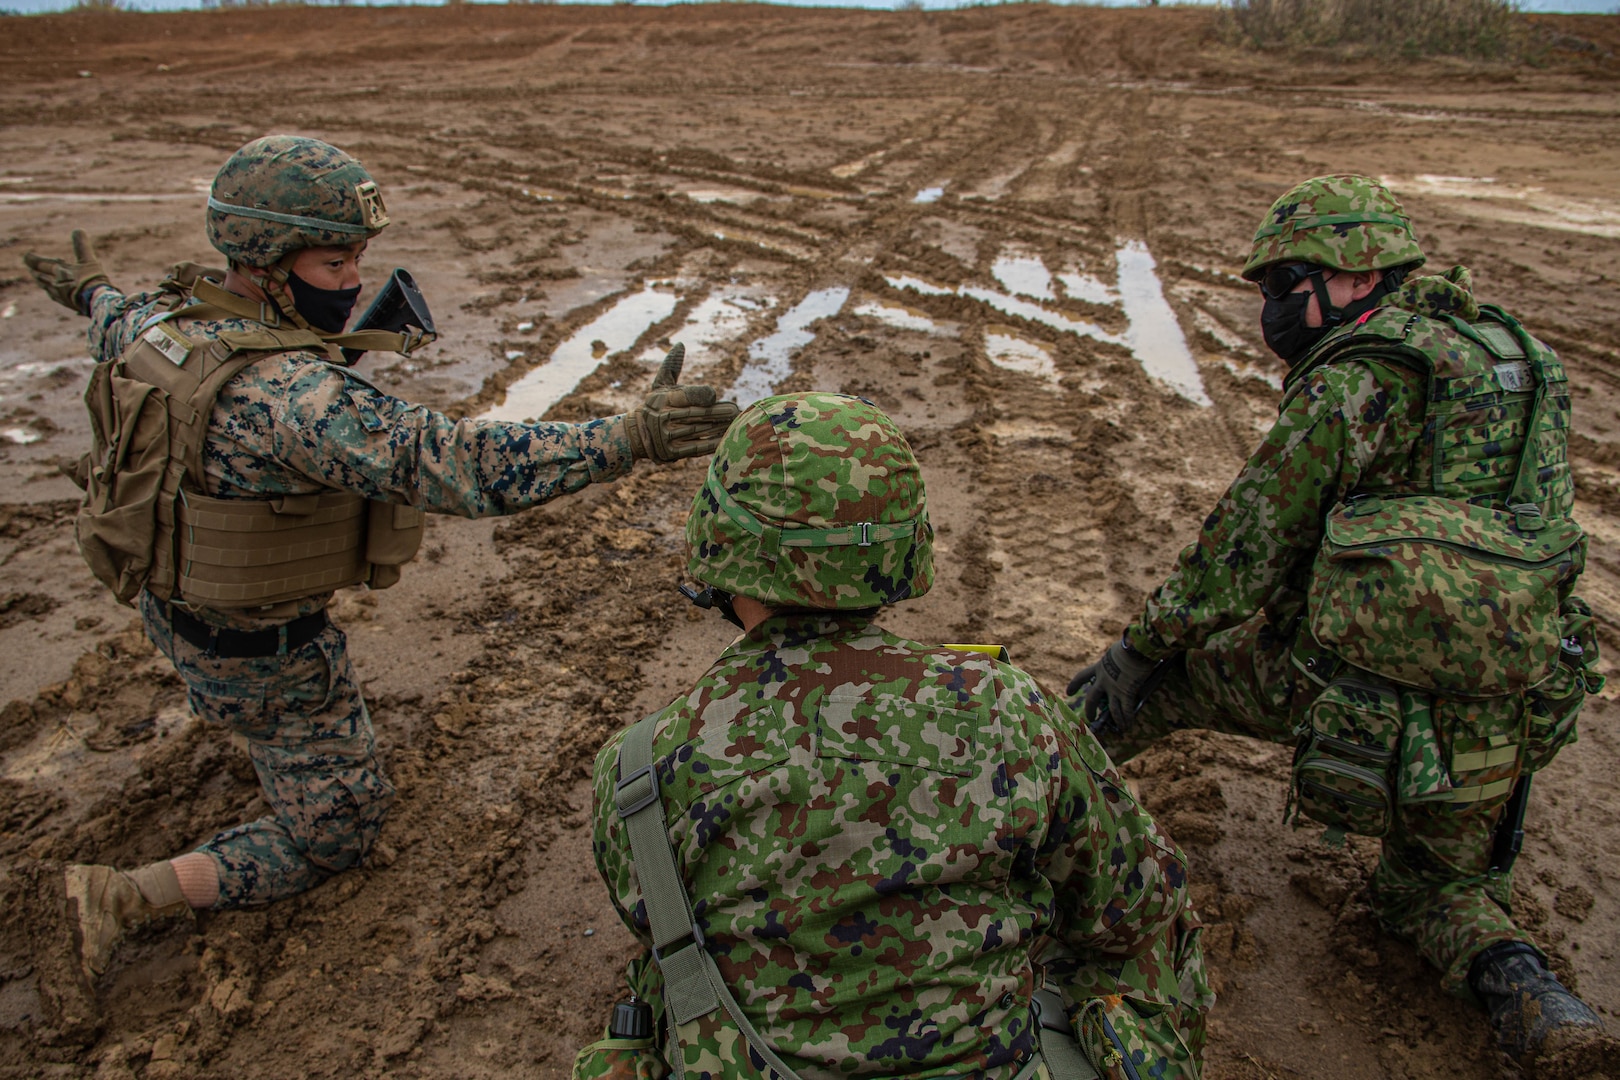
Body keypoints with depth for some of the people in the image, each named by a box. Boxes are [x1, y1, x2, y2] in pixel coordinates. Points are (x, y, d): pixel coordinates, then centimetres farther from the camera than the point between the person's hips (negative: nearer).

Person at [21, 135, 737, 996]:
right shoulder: (283, 393, -39)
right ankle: (122, 899, 10)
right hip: (262, 655, -8)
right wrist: (627, 440, -56)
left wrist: (91, 294, 41)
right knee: (331, 834, 12)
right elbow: (440, 461, -51)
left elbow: (120, 330, 15)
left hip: (171, 603, 8)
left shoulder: (169, 320, -11)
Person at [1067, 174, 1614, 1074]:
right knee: (1436, 888, 30)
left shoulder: (1355, 378, -10)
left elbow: (1247, 544, -10)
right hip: (1506, 721, 7)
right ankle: (1513, 980, 4)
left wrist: (1139, 647, 1)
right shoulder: (1516, 357, 14)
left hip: (1353, 687, -7)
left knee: (1174, 656, 16)